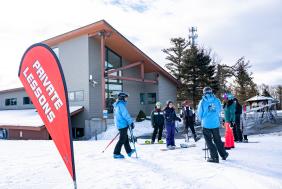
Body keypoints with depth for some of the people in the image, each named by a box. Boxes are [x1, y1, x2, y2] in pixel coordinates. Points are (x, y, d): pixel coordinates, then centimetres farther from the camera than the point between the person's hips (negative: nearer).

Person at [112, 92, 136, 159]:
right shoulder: (121, 105, -16)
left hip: (119, 124, 10)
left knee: (126, 138, 18)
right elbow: (126, 115, -19)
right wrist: (131, 123, -14)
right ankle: (116, 153, 1)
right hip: (123, 125, -10)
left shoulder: (116, 105, 15)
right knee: (122, 139, -3)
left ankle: (129, 151, 29)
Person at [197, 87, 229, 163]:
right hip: (216, 123, 3)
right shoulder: (217, 100, 0)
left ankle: (214, 157, 6)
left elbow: (199, 114, 0)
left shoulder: (202, 102, -6)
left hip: (206, 124, -3)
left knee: (209, 141, 7)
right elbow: (219, 111, 9)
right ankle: (223, 154, 29)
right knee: (217, 140, 18)